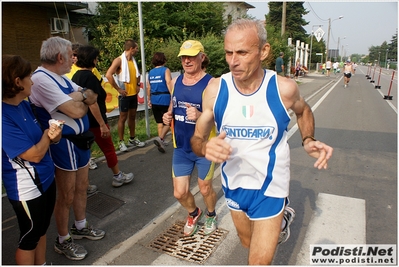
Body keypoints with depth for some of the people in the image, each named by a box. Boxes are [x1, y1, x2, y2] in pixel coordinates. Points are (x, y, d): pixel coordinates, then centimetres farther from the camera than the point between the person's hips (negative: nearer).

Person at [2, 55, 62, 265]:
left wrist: (52, 134, -9)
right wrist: (48, 134, -7)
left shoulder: (23, 105, 1)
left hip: (45, 179, 8)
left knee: (41, 230, 24)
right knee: (29, 237, 13)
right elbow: (35, 154, -23)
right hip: (27, 189, -8)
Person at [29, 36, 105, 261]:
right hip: (65, 144, -9)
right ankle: (63, 241, 27)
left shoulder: (61, 78, 10)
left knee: (82, 188, 21)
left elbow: (92, 98, 7)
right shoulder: (41, 79, -20)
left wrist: (78, 96, -14)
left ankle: (81, 227, 41)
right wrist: (82, 97, -4)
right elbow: (77, 111, -25)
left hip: (80, 139, 9)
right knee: (67, 196, 7)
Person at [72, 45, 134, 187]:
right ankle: (118, 176, 23)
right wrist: (102, 124, -23)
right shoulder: (89, 77, -19)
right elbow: (92, 103, -24)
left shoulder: (76, 76, 8)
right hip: (94, 121, -9)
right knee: (109, 149, 8)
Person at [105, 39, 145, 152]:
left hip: (134, 93, 7)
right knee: (123, 117, 1)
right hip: (125, 94, -7)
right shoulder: (119, 60, -12)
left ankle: (132, 139, 26)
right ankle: (121, 142, 10)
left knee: (132, 116, 14)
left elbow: (137, 74, 27)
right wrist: (118, 89, -19)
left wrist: (138, 85, 12)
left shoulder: (133, 60, 11)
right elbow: (108, 75, -22)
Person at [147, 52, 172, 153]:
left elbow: (148, 87, 11)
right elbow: (169, 84, -16)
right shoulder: (165, 70, -5)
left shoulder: (150, 72, 10)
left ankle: (161, 142, 20)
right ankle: (160, 138, -16)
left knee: (159, 122, 16)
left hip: (154, 100, 6)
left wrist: (149, 100, 20)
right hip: (165, 99, -6)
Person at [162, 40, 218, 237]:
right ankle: (194, 213, 45)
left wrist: (200, 115, -36)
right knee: (180, 193, 10)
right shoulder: (176, 81, 2)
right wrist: (168, 116, -6)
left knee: (205, 189, 15)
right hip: (181, 148, 5)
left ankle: (211, 215, 50)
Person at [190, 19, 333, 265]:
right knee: (248, 243, 27)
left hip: (270, 186, -3)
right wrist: (205, 147, -31)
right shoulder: (215, 89, -15)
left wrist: (308, 141, -12)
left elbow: (304, 112, 7)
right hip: (233, 183, 3)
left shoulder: (284, 88, -18)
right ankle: (282, 217, 56)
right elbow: (197, 139, -8)